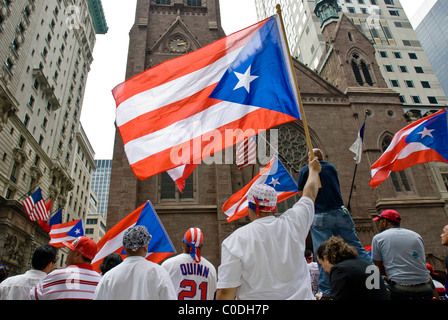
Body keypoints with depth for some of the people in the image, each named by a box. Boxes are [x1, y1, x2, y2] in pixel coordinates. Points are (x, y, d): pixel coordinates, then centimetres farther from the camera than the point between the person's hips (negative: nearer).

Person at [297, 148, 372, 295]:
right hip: (340, 213, 3)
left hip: (319, 217, -3)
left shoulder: (305, 170, 4)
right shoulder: (331, 167, 15)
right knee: (356, 247, 10)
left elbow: (301, 193, 8)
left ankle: (326, 290, -2)